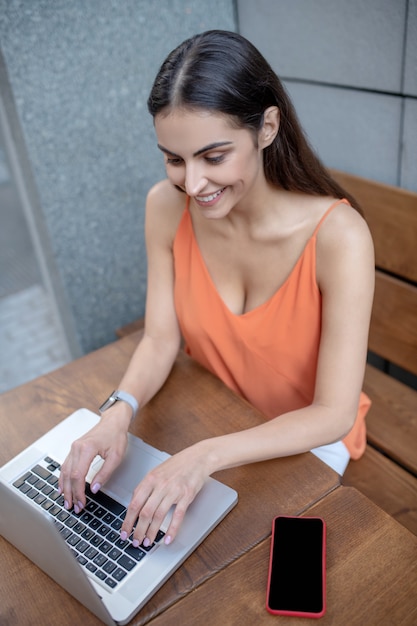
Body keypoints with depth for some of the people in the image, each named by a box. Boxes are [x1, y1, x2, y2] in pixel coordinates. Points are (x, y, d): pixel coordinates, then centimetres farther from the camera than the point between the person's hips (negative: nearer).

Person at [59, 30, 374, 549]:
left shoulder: (337, 235, -31)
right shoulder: (166, 207, -18)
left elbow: (334, 415, -27)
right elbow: (160, 339, -12)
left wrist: (206, 456, -40)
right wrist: (120, 411, -32)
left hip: (307, 435, -2)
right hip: (208, 416, 3)